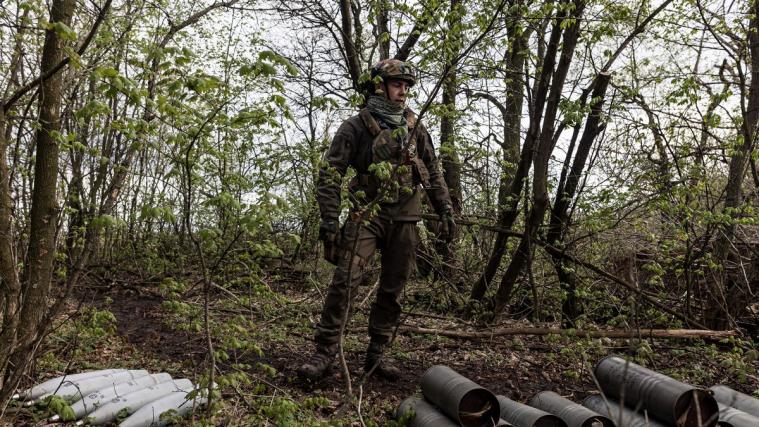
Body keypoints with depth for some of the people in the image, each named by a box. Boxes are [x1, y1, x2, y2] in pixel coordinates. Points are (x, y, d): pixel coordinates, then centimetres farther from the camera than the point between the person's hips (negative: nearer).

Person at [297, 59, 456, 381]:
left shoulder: (414, 128, 11)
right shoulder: (356, 127, -3)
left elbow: (433, 173, 18)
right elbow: (330, 172, -6)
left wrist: (445, 210, 11)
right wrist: (329, 217, -13)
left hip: (404, 220, 4)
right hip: (367, 215, -4)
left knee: (392, 290, 6)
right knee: (344, 282, -14)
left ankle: (375, 355, 18)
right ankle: (324, 352, -4)